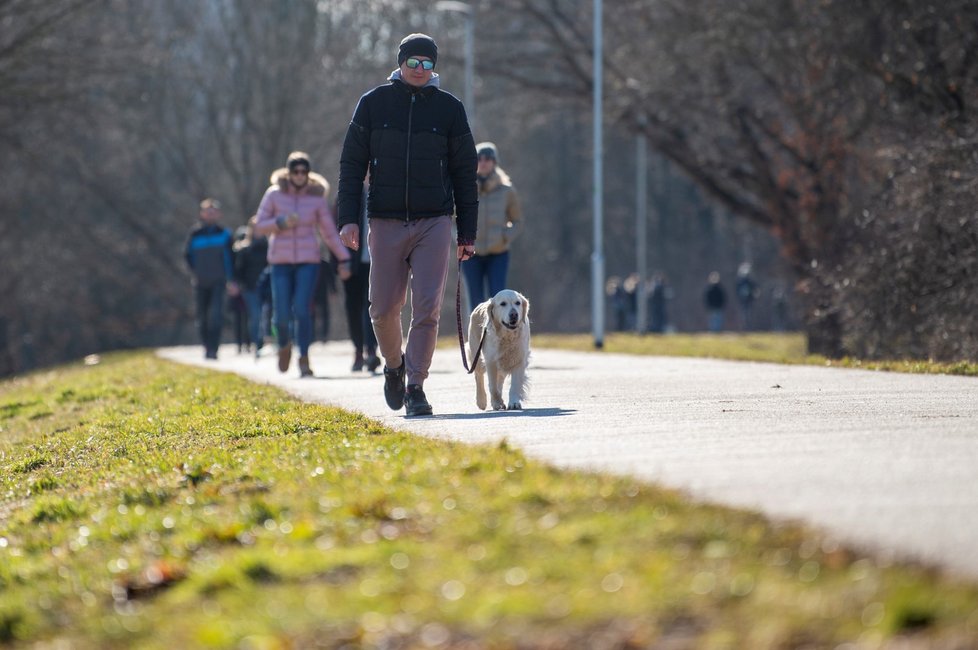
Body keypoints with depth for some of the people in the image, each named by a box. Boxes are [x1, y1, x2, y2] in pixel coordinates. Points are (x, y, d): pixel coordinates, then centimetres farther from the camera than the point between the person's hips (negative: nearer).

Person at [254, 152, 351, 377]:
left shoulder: (317, 198, 2)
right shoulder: (274, 194, 1)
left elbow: (329, 232, 8)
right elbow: (259, 226, 1)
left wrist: (344, 259, 3)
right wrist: (281, 223, -16)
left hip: (308, 261, 0)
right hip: (280, 261, 0)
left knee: (302, 310, -15)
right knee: (282, 315, -3)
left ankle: (304, 359, -7)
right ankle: (284, 346, 28)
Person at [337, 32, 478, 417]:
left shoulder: (449, 108, 5)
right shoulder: (373, 104, 4)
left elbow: (464, 173, 8)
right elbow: (352, 164, 5)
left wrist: (467, 233, 5)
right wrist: (348, 219, -5)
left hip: (434, 223, 0)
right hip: (386, 223, 0)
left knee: (427, 309, -9)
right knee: (384, 309, 4)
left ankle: (416, 386, -3)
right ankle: (394, 366, 31)